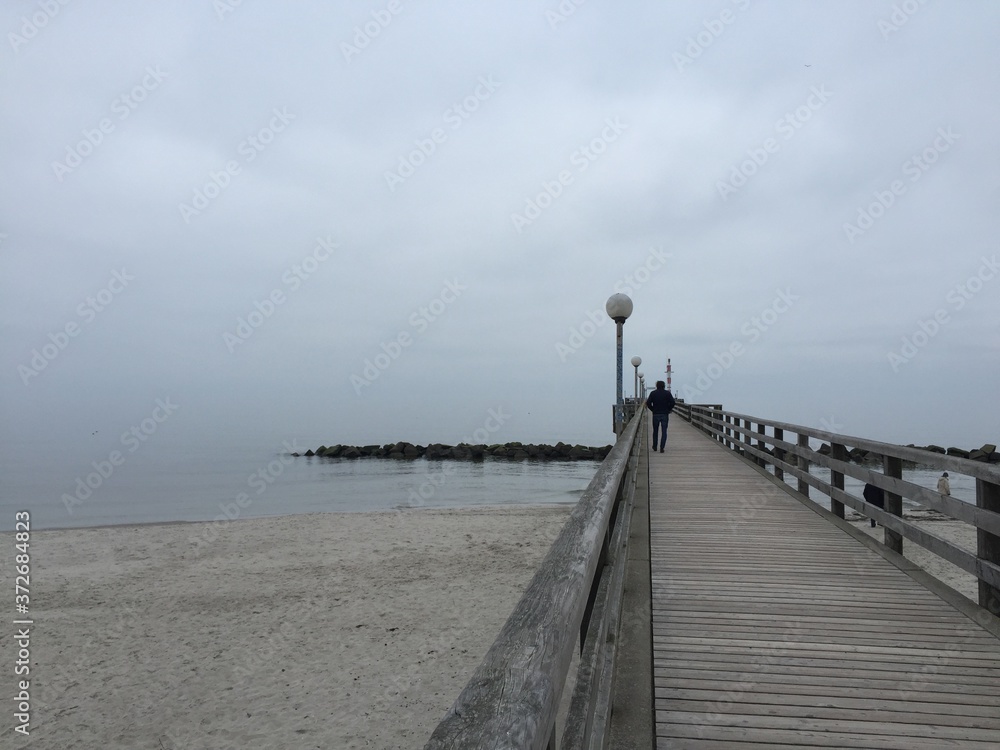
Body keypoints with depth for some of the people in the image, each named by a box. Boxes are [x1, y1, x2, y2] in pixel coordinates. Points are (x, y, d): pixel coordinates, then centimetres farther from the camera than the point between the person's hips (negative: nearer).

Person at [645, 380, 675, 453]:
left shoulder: (653, 393, 0)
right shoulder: (668, 393, -1)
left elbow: (648, 403, -7)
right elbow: (672, 402, -10)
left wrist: (653, 409, 5)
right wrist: (668, 410, 3)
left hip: (656, 414, 1)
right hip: (665, 415, -1)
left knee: (655, 431, 15)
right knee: (664, 432, 2)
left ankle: (654, 447, 23)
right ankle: (662, 448, -6)